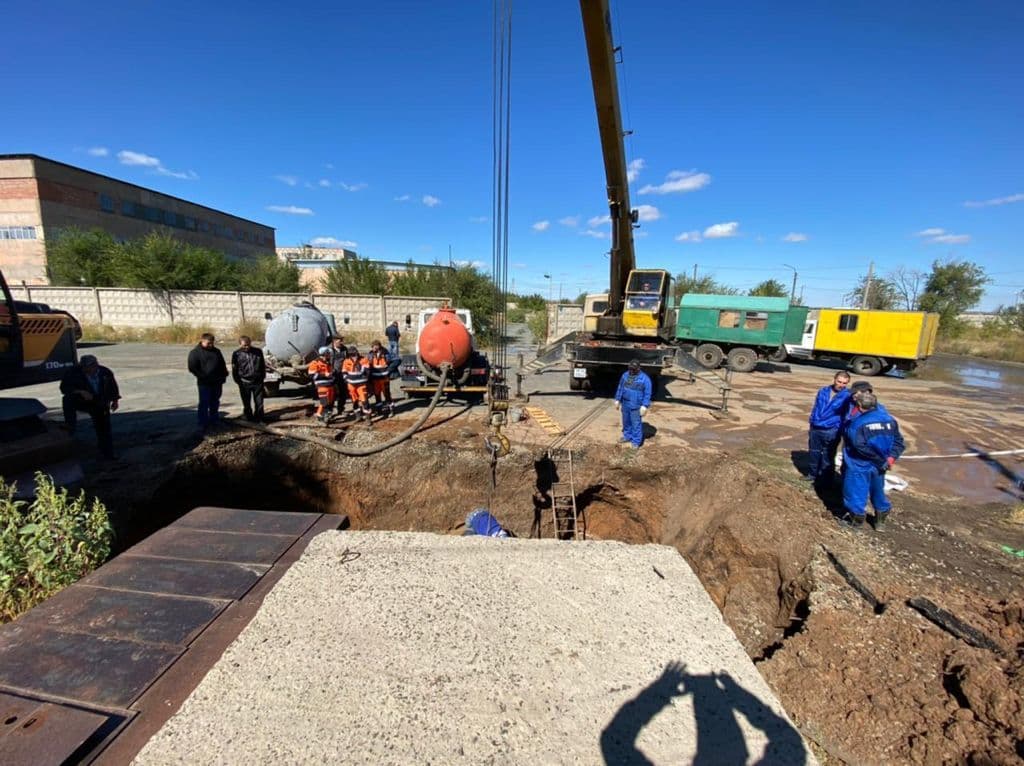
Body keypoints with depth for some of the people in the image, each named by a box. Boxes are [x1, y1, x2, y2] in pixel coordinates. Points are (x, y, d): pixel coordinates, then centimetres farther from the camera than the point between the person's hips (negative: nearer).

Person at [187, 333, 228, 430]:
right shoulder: (195, 352, -4)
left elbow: (222, 365, 18)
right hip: (204, 383, -5)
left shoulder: (216, 351, 12)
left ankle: (214, 421, 26)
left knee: (215, 402, 14)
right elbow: (192, 368, -9)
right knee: (204, 403, -3)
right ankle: (203, 424, 3)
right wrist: (202, 377, -16)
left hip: (217, 382, 5)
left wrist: (224, 375, 7)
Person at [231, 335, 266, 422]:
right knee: (247, 404, 9)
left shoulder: (258, 352, 2)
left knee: (259, 403, 5)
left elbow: (263, 366, 11)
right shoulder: (236, 354, -1)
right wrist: (238, 381, -1)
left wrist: (263, 377, 6)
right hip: (244, 383, 0)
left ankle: (259, 420, 17)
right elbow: (234, 369, 3)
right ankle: (250, 420, 21)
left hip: (258, 381, 1)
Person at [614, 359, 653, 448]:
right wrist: (617, 400, 10)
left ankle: (636, 442, 9)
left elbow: (647, 393, -12)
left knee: (636, 424, -1)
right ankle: (627, 436, 37)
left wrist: (644, 406, -16)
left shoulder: (644, 378, -12)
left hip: (636, 406, -5)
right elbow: (620, 388, 11)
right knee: (626, 422, 19)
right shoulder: (625, 375, 3)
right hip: (625, 404, 5)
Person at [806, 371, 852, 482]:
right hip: (815, 429, 4)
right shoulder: (823, 391, 5)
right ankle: (812, 474, 31)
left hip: (831, 432, -4)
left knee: (827, 456, 5)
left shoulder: (847, 396, -8)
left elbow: (847, 416, -6)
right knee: (813, 453, 15)